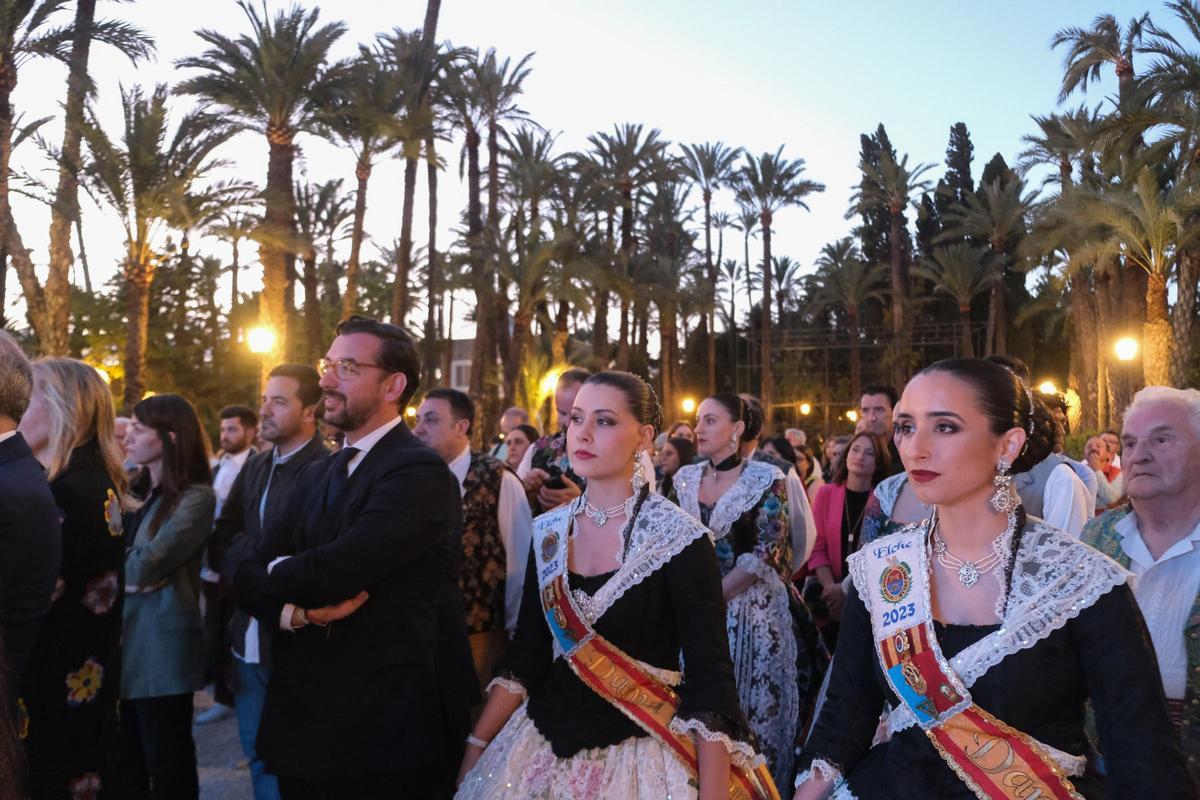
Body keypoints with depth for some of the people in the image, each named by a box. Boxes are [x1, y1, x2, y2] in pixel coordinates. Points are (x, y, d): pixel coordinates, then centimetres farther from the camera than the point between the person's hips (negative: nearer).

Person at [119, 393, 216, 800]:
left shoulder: (196, 497, -13)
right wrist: (124, 576, -13)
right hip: (123, 638, 7)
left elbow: (145, 566, -19)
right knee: (125, 764, 18)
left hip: (161, 645, -7)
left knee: (167, 765, 6)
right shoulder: (135, 491, 11)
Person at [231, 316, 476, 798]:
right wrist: (297, 611, -16)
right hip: (304, 722, 7)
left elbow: (334, 572, -26)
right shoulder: (316, 477, 11)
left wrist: (277, 571, -4)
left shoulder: (420, 473, -17)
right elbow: (247, 575, 6)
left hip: (386, 731, -7)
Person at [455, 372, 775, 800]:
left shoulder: (679, 539, -15)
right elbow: (527, 652, 5)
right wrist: (477, 745, 3)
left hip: (641, 753, -4)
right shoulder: (548, 532, 0)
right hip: (543, 742, 5)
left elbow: (709, 678, -15)